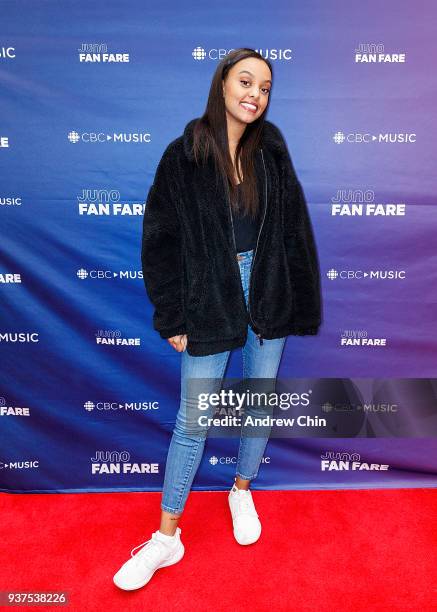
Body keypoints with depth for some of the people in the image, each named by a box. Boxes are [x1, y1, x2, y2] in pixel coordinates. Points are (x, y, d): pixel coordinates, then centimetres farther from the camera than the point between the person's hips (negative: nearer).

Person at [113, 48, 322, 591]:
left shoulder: (271, 149, 5)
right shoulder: (183, 157, -5)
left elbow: (295, 228, 5)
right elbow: (160, 242, -5)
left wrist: (298, 300, 1)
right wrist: (172, 317, -7)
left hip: (268, 294, 4)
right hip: (210, 301, -3)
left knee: (260, 403, 15)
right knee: (193, 421, 2)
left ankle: (242, 492, 42)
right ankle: (166, 537, 22)